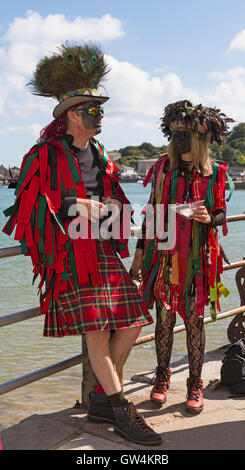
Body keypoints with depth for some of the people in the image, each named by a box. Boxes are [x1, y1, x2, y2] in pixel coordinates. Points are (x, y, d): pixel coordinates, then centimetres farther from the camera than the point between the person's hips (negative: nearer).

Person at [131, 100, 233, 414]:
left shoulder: (213, 173, 0)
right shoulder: (163, 167, 3)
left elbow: (221, 214, 6)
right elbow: (151, 212, 8)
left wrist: (209, 218, -18)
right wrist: (140, 252, 6)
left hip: (197, 257, -1)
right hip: (165, 255, 1)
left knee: (194, 320, 4)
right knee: (164, 317, 6)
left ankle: (195, 384, 19)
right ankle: (162, 376, 25)